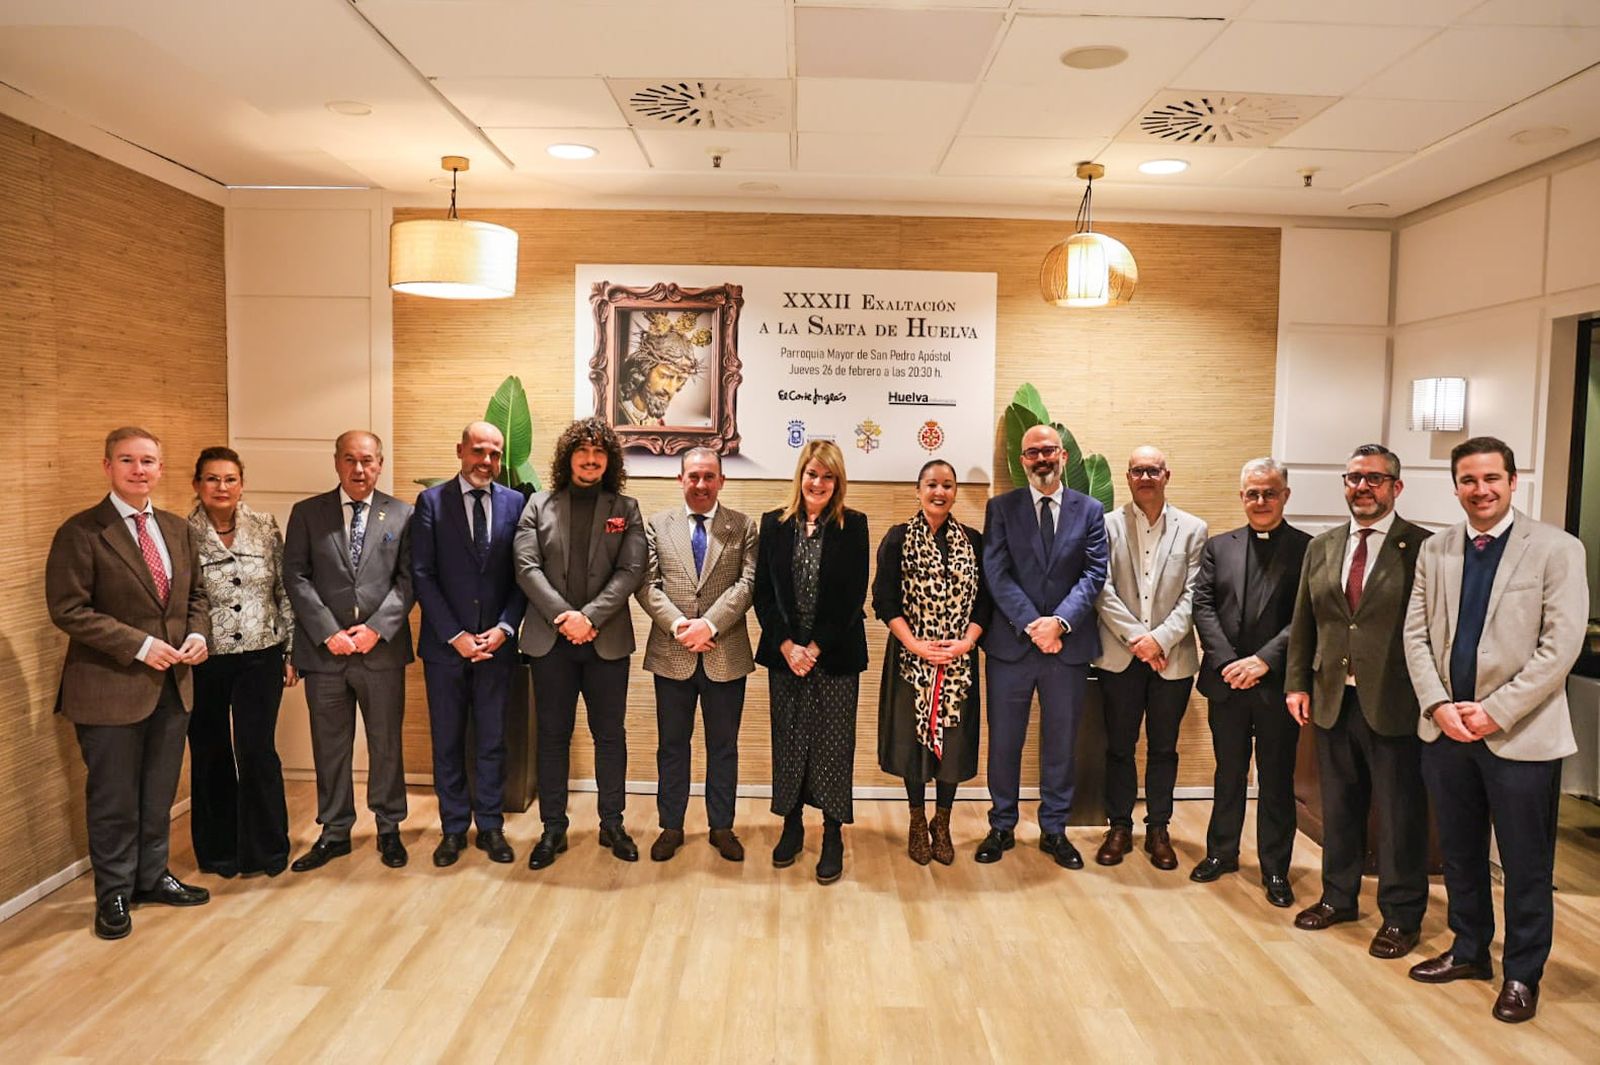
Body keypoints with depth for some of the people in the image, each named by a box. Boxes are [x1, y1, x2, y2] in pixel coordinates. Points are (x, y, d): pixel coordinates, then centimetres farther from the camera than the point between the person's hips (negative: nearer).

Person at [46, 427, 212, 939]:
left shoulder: (178, 529, 9)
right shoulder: (81, 532, -10)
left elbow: (196, 595, 16)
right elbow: (68, 609, -15)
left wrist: (197, 633, -4)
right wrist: (140, 645, -20)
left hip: (172, 686, 6)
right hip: (110, 687, -6)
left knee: (159, 795, 17)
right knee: (114, 800, 7)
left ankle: (152, 876, 34)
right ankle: (113, 894, 24)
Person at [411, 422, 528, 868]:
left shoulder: (515, 503, 2)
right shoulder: (431, 501, -1)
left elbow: (522, 575, 2)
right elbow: (422, 574, -6)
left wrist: (504, 628, -9)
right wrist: (455, 634, -11)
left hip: (496, 642, 1)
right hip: (445, 644, -1)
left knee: (492, 740, 10)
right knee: (447, 741, 10)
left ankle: (490, 826, 22)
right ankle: (453, 828, 23)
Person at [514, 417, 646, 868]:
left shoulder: (626, 508, 4)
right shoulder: (539, 505, 5)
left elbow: (631, 571, -5)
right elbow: (527, 567, -4)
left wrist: (590, 617, -16)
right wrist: (563, 616, -15)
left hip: (607, 640, 0)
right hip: (550, 639, 0)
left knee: (610, 734, 9)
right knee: (552, 735, 9)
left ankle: (612, 824, 23)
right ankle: (553, 829, 21)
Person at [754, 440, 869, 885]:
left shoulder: (853, 525, -2)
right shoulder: (774, 524, 4)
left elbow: (854, 596, -6)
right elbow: (763, 592, 2)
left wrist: (815, 648, -11)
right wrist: (787, 646, -8)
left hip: (836, 654, -2)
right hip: (785, 653, 2)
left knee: (834, 743, 3)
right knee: (788, 740, 9)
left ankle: (833, 835, 15)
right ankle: (792, 826, 25)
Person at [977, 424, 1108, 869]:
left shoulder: (1090, 511, 6)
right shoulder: (1001, 508, 3)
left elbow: (1094, 573, -3)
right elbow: (997, 573, -6)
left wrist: (1059, 622, -17)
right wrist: (1031, 625, -16)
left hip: (1068, 645, 1)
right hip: (1011, 644, -1)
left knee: (1061, 744, 11)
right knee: (1004, 742, 9)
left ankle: (1054, 830, 26)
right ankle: (1002, 827, 25)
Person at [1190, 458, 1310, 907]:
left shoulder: (1307, 549, -4)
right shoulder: (1218, 547, 7)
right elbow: (1203, 606, 0)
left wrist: (1263, 661, -18)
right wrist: (1229, 662, -11)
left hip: (1277, 684, -3)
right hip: (1226, 681, 3)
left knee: (1276, 780, 9)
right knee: (1228, 773, 16)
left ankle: (1275, 868, 22)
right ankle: (1222, 852, 31)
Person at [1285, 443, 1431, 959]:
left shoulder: (1422, 548, -7)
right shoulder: (1321, 547, 8)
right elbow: (1303, 622, 11)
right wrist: (1297, 683, 7)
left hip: (1394, 704, -5)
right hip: (1333, 701, 5)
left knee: (1399, 814, 8)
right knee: (1338, 807, 18)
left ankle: (1400, 916, 25)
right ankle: (1338, 896, 35)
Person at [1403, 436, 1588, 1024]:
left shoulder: (1557, 550, -6)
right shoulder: (1435, 550, 6)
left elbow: (1561, 645, -11)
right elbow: (1416, 634, 5)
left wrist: (1496, 712, -15)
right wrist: (1439, 705, -8)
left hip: (1520, 734, -4)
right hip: (1446, 728, 4)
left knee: (1526, 864, 9)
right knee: (1459, 852, 17)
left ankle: (1522, 974, 26)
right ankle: (1469, 950, 35)